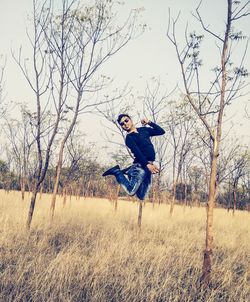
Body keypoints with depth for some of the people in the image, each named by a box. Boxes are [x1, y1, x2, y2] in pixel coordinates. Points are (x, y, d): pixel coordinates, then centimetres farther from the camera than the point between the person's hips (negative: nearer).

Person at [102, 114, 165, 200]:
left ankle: (128, 172, 23)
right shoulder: (129, 138, -5)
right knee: (131, 191, -17)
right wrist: (147, 164, -29)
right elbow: (137, 152, -18)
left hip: (147, 166, 6)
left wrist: (149, 122, 9)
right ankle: (116, 171, 3)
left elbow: (161, 131, 18)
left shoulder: (143, 130, 16)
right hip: (141, 165, -6)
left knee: (141, 197, 7)